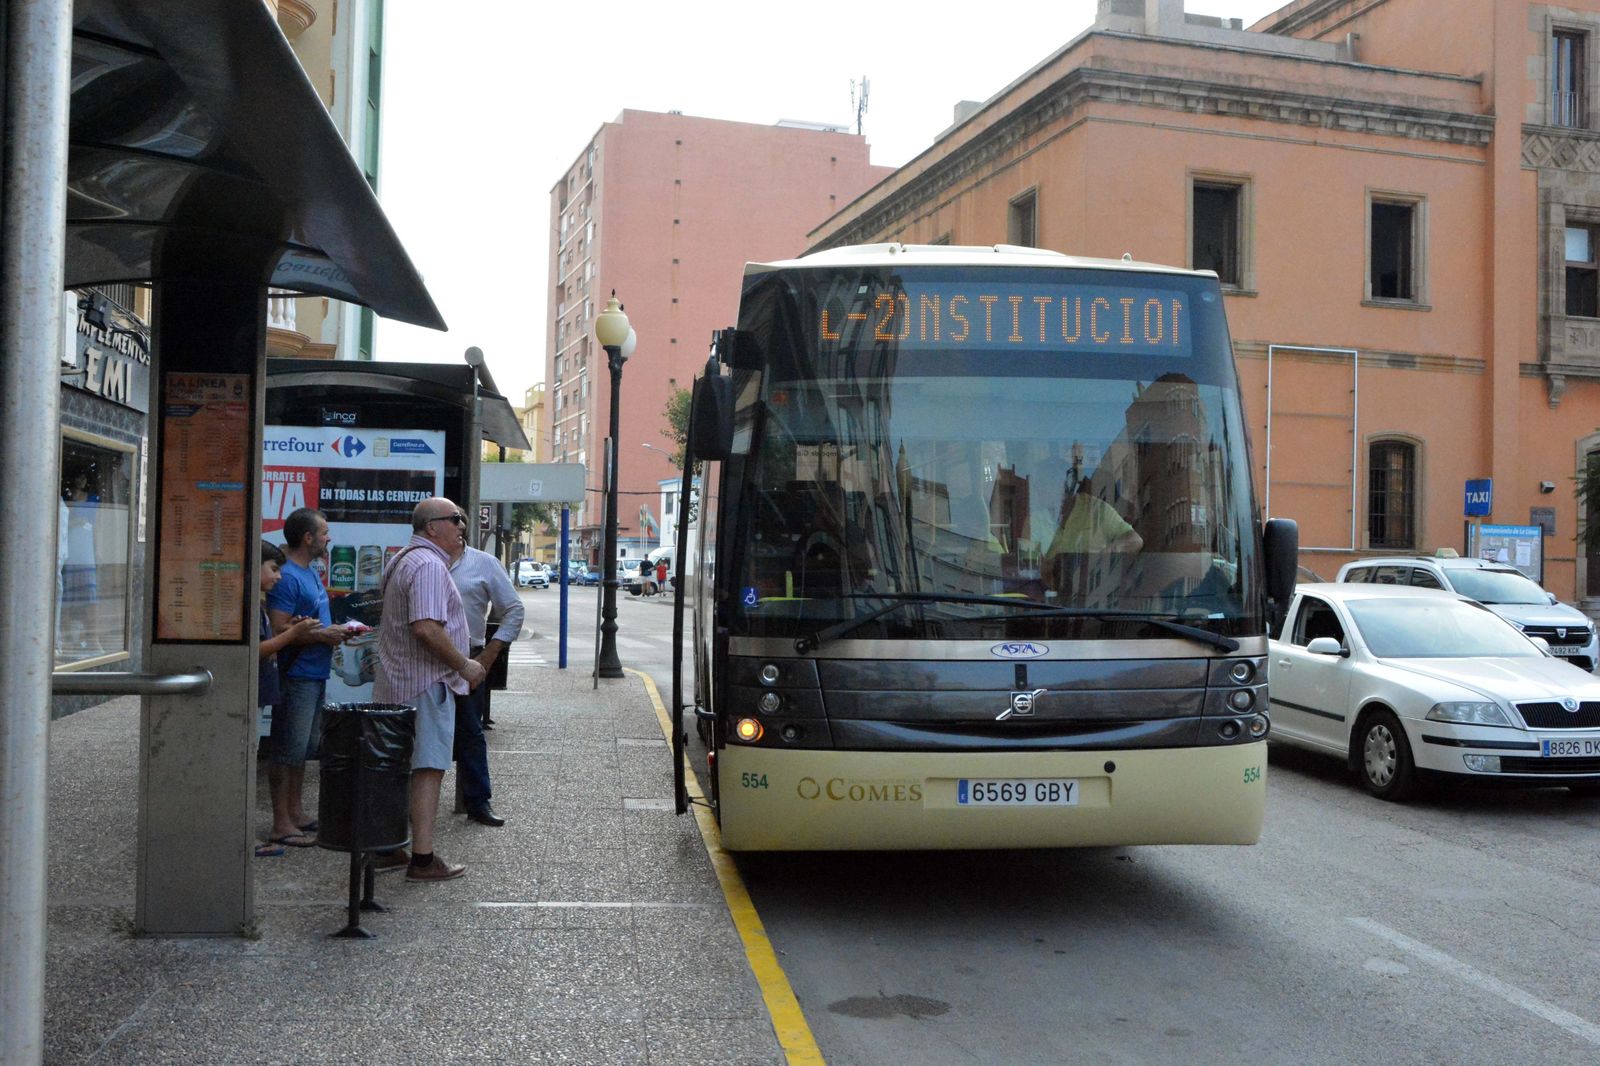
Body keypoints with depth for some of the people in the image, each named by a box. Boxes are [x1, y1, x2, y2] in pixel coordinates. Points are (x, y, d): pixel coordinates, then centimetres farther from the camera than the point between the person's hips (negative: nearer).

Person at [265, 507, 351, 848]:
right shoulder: (287, 576, -16)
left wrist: (335, 630, 9)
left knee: (303, 749, 16)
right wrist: (323, 635, -17)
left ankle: (295, 813, 26)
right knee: (288, 750, -4)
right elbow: (279, 631, -23)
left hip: (315, 674, 10)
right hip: (296, 676, -10)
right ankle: (281, 823, 2)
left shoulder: (309, 573, 15)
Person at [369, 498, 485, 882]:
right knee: (428, 770, -5)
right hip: (426, 683, -10)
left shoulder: (402, 561, 17)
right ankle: (422, 860, -3)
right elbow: (427, 628, -28)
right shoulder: (429, 565, -17)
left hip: (395, 683, 10)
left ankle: (385, 850, 24)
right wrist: (465, 665, -16)